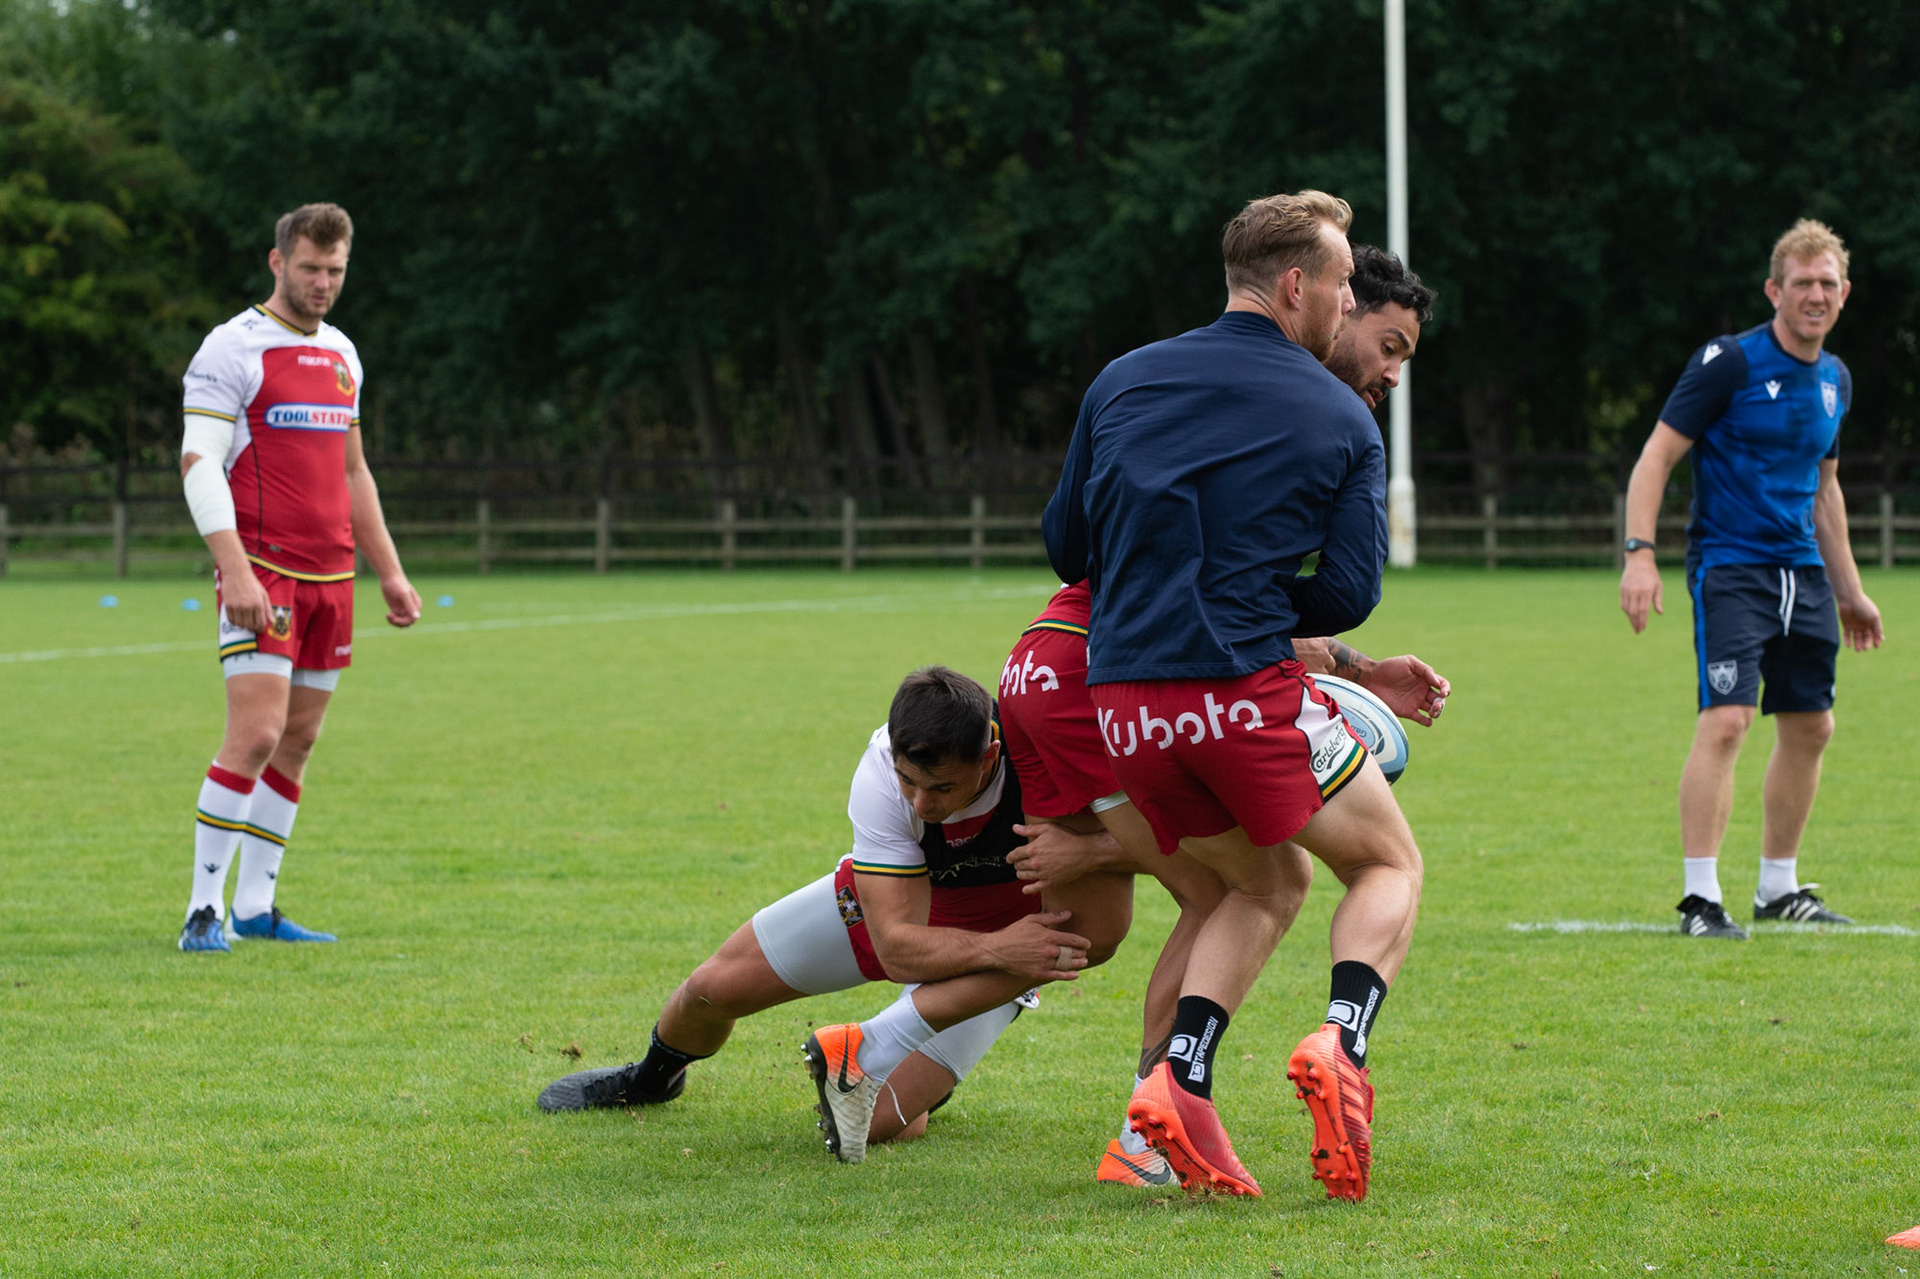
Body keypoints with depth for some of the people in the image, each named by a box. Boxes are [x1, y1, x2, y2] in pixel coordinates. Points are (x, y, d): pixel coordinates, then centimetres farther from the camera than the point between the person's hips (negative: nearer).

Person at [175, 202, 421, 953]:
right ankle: (206, 908, -11)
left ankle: (256, 905, 11)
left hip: (331, 574, 7)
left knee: (298, 741, 6)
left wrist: (389, 572, 21)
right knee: (256, 735, -15)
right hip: (264, 571, -7)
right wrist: (235, 571, -22)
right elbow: (198, 462, -12)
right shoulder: (234, 349, -6)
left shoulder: (341, 354, 16)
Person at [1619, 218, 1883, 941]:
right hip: (1729, 564, -7)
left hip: (1803, 571, 7)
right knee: (1726, 719, -18)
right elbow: (1656, 456, -10)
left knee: (1810, 728, 9)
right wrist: (1640, 553, -21)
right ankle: (1700, 898, -14)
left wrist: (1848, 590, 26)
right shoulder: (1730, 362, -10)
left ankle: (1778, 889, 23)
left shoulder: (1835, 380, 11)